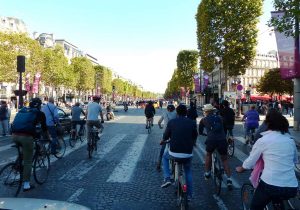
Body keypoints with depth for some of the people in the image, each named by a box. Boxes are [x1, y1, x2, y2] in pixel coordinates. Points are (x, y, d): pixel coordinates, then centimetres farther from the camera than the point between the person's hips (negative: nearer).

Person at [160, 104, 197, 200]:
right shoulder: (192, 123, 2)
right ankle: (189, 194, 30)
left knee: (165, 157, 32)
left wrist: (163, 141, 31)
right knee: (188, 172, 28)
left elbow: (166, 135, 7)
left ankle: (167, 178, 17)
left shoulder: (171, 122, -2)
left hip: (174, 153, -1)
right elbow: (195, 136, 16)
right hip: (188, 154, 2)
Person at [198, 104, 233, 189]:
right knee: (224, 159, 18)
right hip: (222, 140, 2)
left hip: (211, 140, -1)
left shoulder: (203, 120, 17)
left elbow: (200, 132, 28)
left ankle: (207, 173, 33)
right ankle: (229, 180, 10)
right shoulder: (219, 117, 21)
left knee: (208, 155, 28)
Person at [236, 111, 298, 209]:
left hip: (270, 185, -4)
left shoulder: (263, 140, -4)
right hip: (292, 188, 4)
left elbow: (249, 162, 3)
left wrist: (240, 169, 23)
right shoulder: (291, 140, 8)